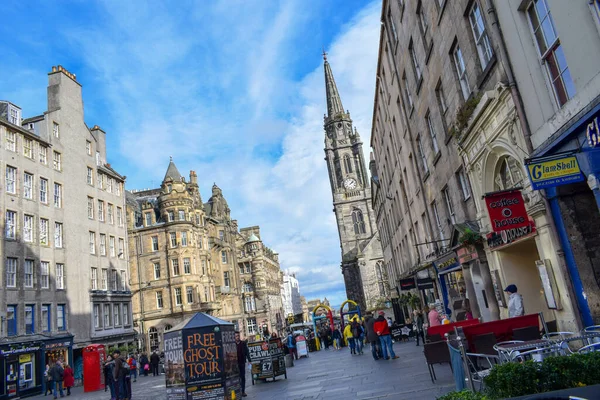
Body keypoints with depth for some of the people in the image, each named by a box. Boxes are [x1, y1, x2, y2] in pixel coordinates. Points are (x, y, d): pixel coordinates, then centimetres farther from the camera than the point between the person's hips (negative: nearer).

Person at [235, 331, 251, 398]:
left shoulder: (243, 343, 4)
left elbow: (247, 352, 5)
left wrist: (249, 360, -5)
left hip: (242, 363, 2)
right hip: (235, 363, -2)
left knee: (243, 377, 6)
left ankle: (243, 391, 12)